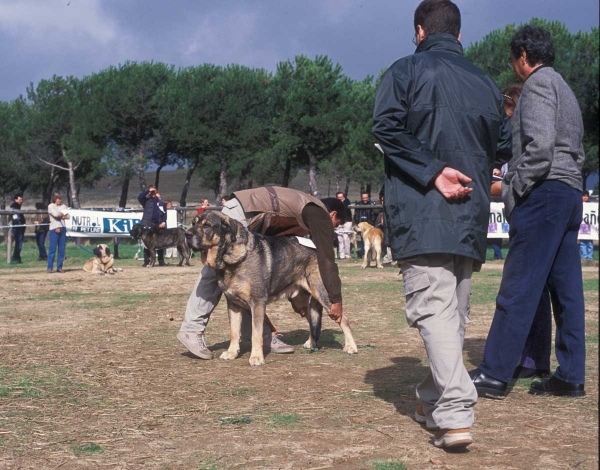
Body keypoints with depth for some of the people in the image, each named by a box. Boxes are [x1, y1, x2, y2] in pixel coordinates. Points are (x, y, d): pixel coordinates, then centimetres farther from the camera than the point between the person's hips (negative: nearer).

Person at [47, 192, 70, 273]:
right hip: (54, 229, -5)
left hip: (62, 228, 5)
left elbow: (67, 216, 5)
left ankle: (59, 267, 8)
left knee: (62, 249, 3)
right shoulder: (51, 206, 2)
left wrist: (60, 215, -10)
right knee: (52, 248, -7)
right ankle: (49, 267, -5)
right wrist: (63, 214, 3)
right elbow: (55, 214, -13)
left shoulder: (63, 206, 15)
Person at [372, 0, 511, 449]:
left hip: (421, 213, -5)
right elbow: (504, 147, 19)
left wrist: (433, 171, -13)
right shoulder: (485, 83, 14)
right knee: (455, 311, 16)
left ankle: (455, 414, -25)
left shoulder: (406, 70, 2)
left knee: (435, 309, -13)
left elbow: (387, 126, -13)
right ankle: (434, 400, 26)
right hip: (471, 217, 5)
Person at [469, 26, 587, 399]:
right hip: (571, 193, 10)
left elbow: (540, 147, -18)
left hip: (544, 191, -10)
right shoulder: (565, 89, 23)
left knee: (517, 288, -9)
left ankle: (494, 375, -8)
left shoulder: (539, 83, -5)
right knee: (566, 288, 6)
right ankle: (571, 377, 7)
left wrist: (513, 190, -12)